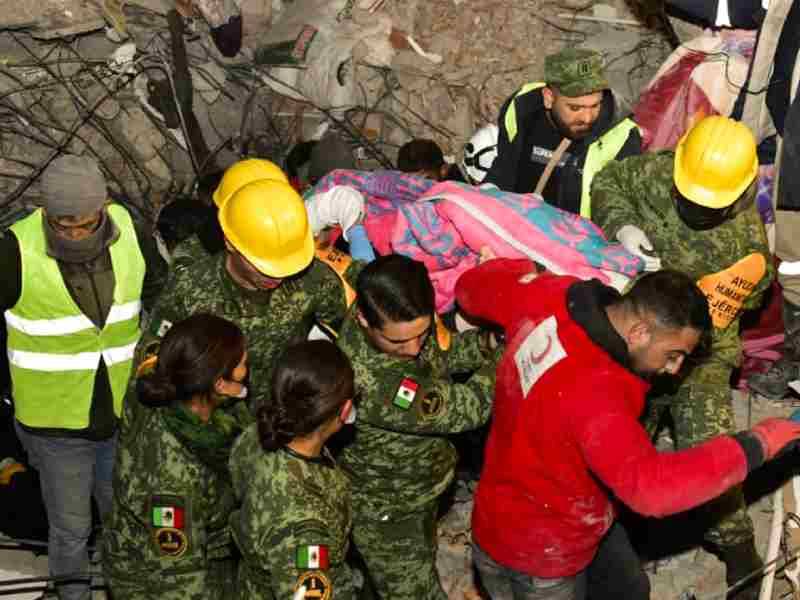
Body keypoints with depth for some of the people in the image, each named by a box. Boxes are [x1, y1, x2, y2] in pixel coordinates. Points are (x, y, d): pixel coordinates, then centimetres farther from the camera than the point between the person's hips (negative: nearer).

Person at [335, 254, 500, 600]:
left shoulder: (404, 318, -22)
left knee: (422, 564, 33)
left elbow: (444, 353, -4)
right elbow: (468, 408, -35)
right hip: (387, 511, -7)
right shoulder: (372, 383, -44)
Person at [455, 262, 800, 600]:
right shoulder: (590, 388, -42)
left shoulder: (552, 298, -16)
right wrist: (754, 446, -40)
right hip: (533, 555, -9)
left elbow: (475, 285, 1)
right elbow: (648, 486, -47)